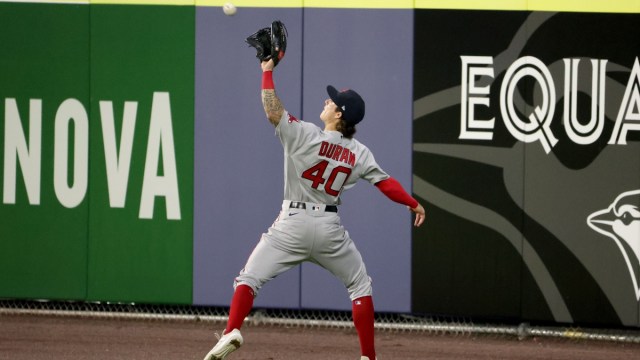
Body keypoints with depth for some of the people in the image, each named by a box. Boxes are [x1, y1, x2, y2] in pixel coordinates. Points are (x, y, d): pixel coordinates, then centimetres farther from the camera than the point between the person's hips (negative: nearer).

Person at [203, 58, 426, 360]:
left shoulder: (304, 135, -10)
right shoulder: (359, 153, 0)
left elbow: (273, 111, -17)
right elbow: (385, 183, 2)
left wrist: (268, 71, -7)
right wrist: (414, 204, 16)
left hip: (293, 223, -3)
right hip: (329, 228, 3)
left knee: (250, 278, 2)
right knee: (360, 285, 19)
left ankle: (232, 332, -23)